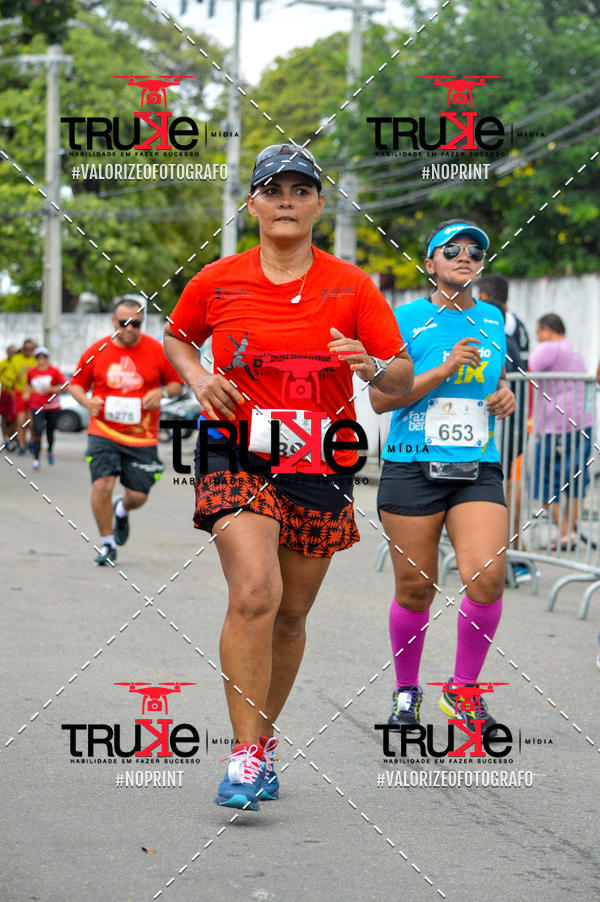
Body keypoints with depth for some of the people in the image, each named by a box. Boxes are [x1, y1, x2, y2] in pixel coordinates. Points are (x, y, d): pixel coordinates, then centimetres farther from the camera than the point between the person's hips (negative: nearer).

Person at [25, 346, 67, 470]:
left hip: (53, 407, 0)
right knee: (37, 431, -14)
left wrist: (51, 389, -17)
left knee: (50, 432, 10)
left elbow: (65, 386, -7)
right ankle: (36, 459, -11)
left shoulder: (54, 371, -4)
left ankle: (50, 450, 42)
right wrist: (27, 392, 6)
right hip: (37, 407, 1)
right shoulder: (31, 372, 4)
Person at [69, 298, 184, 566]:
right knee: (102, 485, -17)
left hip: (142, 436, 1)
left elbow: (177, 383, 10)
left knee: (138, 496, 1)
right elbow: (76, 384, 12)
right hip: (104, 431, 0)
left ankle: (122, 510, 41)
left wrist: (162, 392, -12)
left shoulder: (157, 351, 0)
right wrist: (87, 401, -9)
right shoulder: (96, 352, 1)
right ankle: (107, 544, 3)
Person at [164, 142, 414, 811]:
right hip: (237, 455, -2)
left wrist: (371, 366, -20)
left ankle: (263, 739, 29)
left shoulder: (351, 286, 2)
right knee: (255, 593, -21)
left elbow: (403, 375, 2)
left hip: (321, 466, 2)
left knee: (291, 614, 8)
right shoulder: (217, 282, 3)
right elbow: (175, 337, 22)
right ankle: (244, 754, -17)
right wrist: (198, 378, 1)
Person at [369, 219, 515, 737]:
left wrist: (505, 397, 6)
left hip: (478, 470, 3)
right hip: (413, 469, -3)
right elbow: (380, 398, -7)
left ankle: (463, 688, 5)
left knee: (487, 578, -15)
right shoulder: (407, 320, -1)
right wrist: (444, 368, -15)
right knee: (416, 589, 2)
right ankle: (406, 690, 25)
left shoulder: (493, 321, 12)